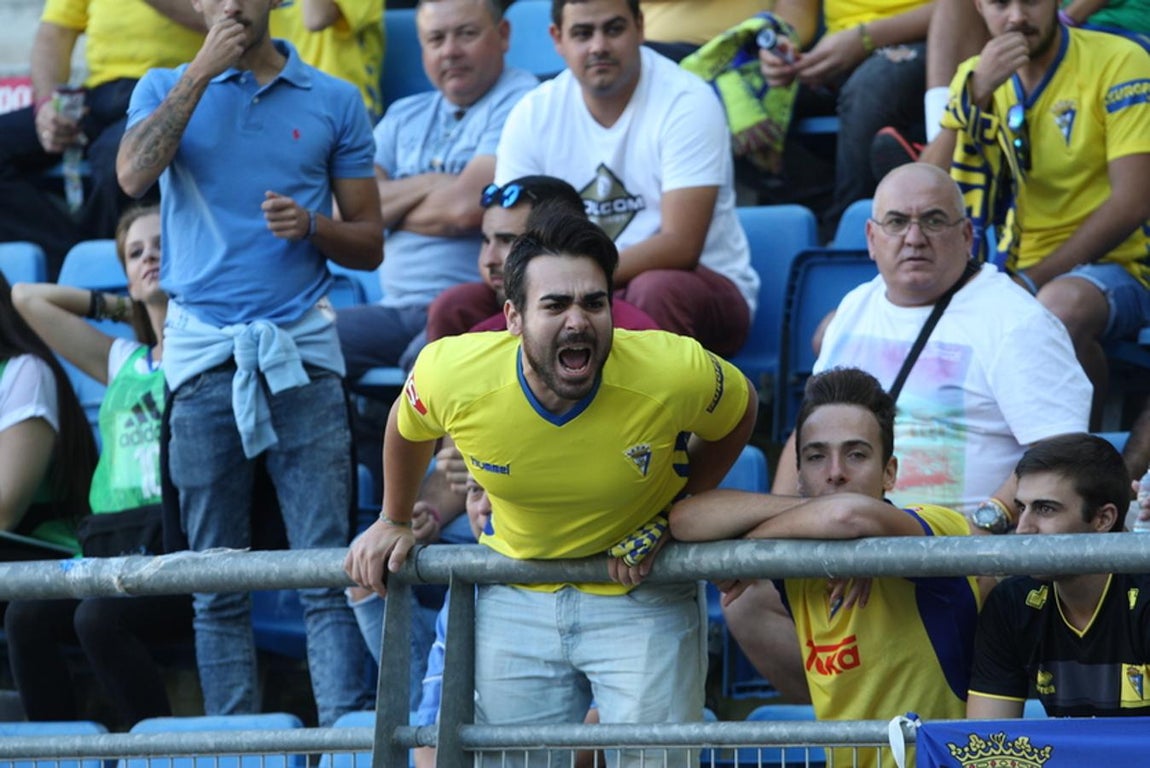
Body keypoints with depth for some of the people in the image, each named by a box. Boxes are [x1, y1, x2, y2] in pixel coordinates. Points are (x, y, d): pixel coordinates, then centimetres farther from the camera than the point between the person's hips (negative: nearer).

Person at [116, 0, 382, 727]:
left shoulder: (335, 102, 10)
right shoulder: (168, 88, 11)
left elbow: (370, 244, 12)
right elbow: (135, 174, -11)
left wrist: (311, 226, -9)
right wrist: (202, 72, -9)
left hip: (302, 346, 0)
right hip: (204, 350, 1)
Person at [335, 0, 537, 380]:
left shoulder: (520, 102, -2)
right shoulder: (405, 116, 21)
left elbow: (466, 207, -13)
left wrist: (391, 208, 6)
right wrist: (430, 184, -4)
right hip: (396, 308, 7)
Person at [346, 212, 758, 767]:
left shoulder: (678, 376, -27)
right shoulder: (451, 376, -23)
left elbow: (739, 413, -2)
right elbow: (407, 427, 3)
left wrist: (671, 517, -7)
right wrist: (394, 522, 16)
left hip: (642, 595, -2)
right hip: (516, 597, 2)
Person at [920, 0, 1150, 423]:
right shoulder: (974, 75, 9)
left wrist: (1032, 282, -19)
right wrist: (976, 93, -15)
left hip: (1110, 265, -5)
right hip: (1013, 270, 5)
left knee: (1061, 305, -41)